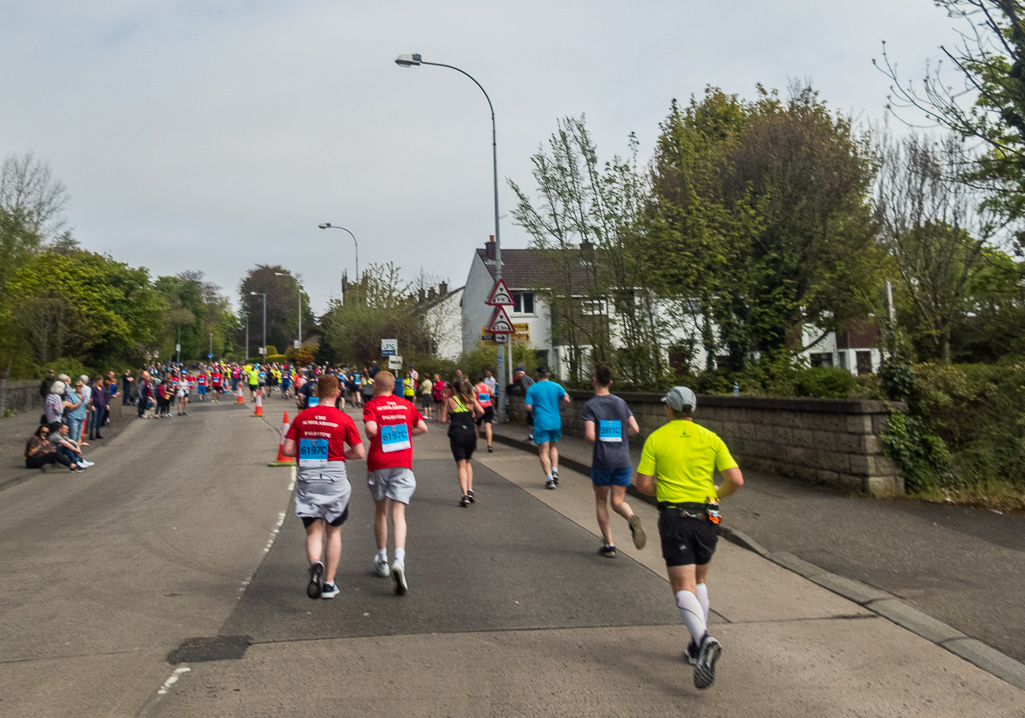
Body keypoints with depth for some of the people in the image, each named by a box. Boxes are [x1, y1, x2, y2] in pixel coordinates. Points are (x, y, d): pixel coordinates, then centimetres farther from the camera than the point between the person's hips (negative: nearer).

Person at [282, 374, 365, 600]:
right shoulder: (344, 419, -6)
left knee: (314, 531, 6)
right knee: (333, 531, 13)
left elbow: (287, 449, 1)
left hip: (306, 479, 1)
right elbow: (359, 452, -5)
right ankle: (329, 584, 16)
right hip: (334, 478, -1)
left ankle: (315, 564, -24)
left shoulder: (302, 417, 2)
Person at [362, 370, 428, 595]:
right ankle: (399, 560, -26)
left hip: (378, 463, -1)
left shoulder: (371, 405, -2)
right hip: (403, 463, 1)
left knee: (380, 511, 17)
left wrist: (371, 435, 3)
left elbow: (371, 429, -18)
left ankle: (382, 560, 28)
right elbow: (422, 427, 11)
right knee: (398, 513, -4)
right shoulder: (406, 405, 9)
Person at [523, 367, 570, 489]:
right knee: (553, 447, 24)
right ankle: (555, 471, 8)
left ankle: (549, 478, -9)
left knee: (544, 452, 1)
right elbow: (567, 400, -2)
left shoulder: (532, 389, -3)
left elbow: (529, 407, -9)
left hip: (541, 423, -3)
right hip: (556, 422, 3)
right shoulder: (556, 386, 3)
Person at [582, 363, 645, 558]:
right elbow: (634, 428, 4)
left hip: (602, 461, -3)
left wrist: (593, 442, 5)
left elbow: (590, 435, -18)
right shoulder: (621, 403, 6)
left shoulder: (590, 406, -8)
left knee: (601, 501, 14)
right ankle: (632, 519, -24)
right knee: (618, 502, 9)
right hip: (623, 460, 3)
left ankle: (609, 545, 15)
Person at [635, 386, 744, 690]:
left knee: (684, 589, -4)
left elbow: (643, 484, -5)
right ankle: (698, 646, 25)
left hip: (674, 518, -3)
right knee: (699, 580, 23)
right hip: (706, 518, 3)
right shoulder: (710, 438, 3)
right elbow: (736, 480, -3)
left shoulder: (656, 439, -1)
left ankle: (704, 641, -30)